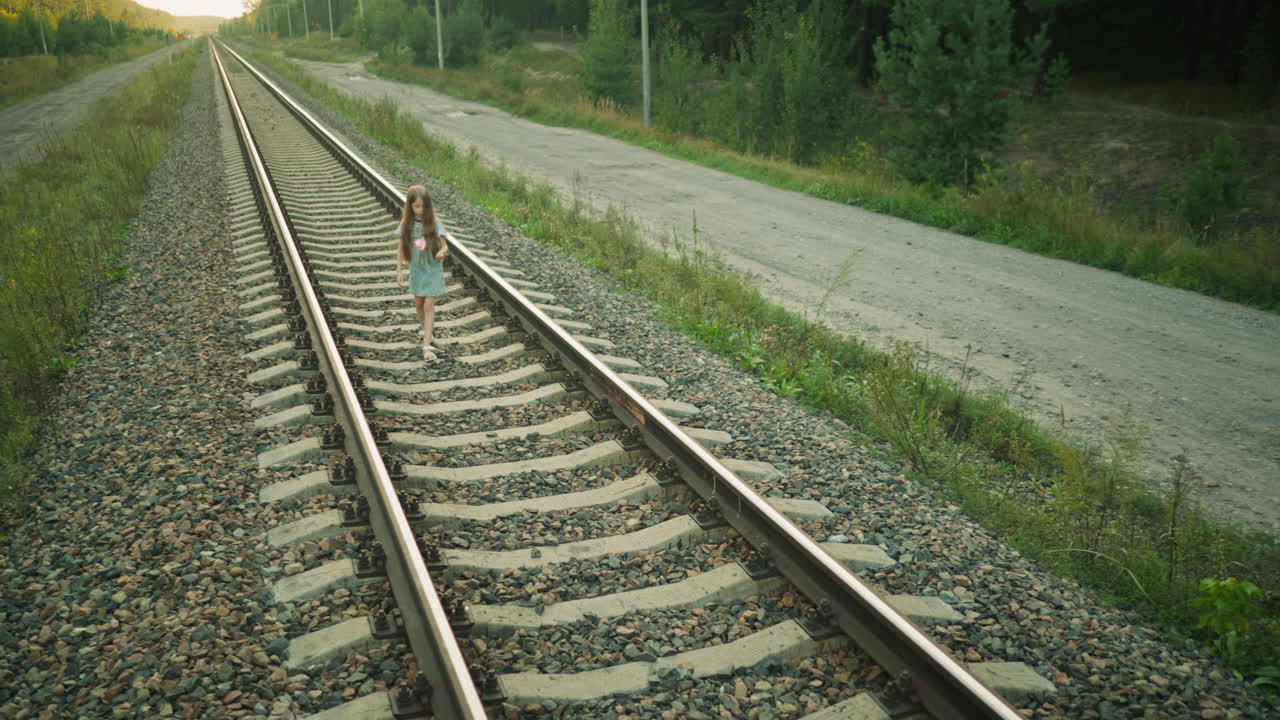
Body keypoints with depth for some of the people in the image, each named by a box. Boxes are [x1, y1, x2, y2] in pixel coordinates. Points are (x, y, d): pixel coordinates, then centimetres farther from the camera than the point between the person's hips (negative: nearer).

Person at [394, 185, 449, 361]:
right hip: (416, 269, 3)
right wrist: (399, 270, -3)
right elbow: (401, 248, 1)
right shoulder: (406, 224, -6)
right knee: (419, 303, 18)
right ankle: (424, 326, 48)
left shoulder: (434, 223, -12)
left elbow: (445, 246, -11)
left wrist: (441, 252, -34)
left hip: (433, 269, -3)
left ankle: (426, 345, -9)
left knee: (429, 305, -8)